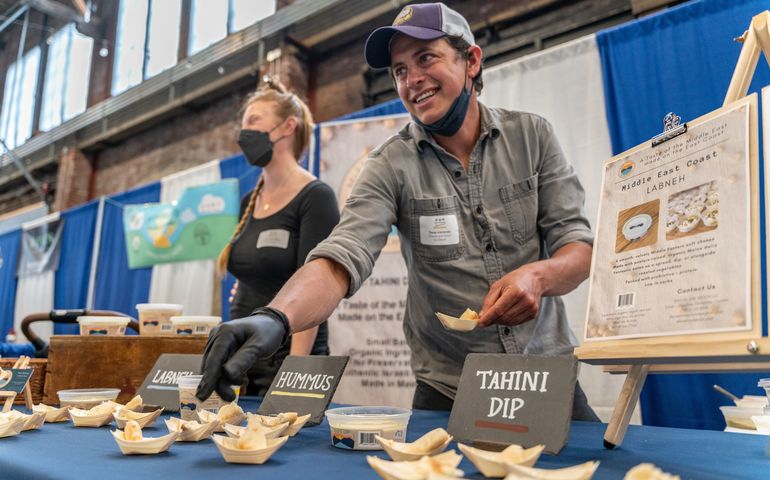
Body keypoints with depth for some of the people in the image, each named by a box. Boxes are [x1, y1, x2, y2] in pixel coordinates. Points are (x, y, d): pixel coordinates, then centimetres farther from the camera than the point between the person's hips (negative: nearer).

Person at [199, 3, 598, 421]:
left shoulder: (532, 136, -1)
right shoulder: (392, 166, -7)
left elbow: (580, 247, -3)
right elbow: (342, 259, -20)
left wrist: (537, 275, -26)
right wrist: (275, 317, -40)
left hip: (547, 375, 2)